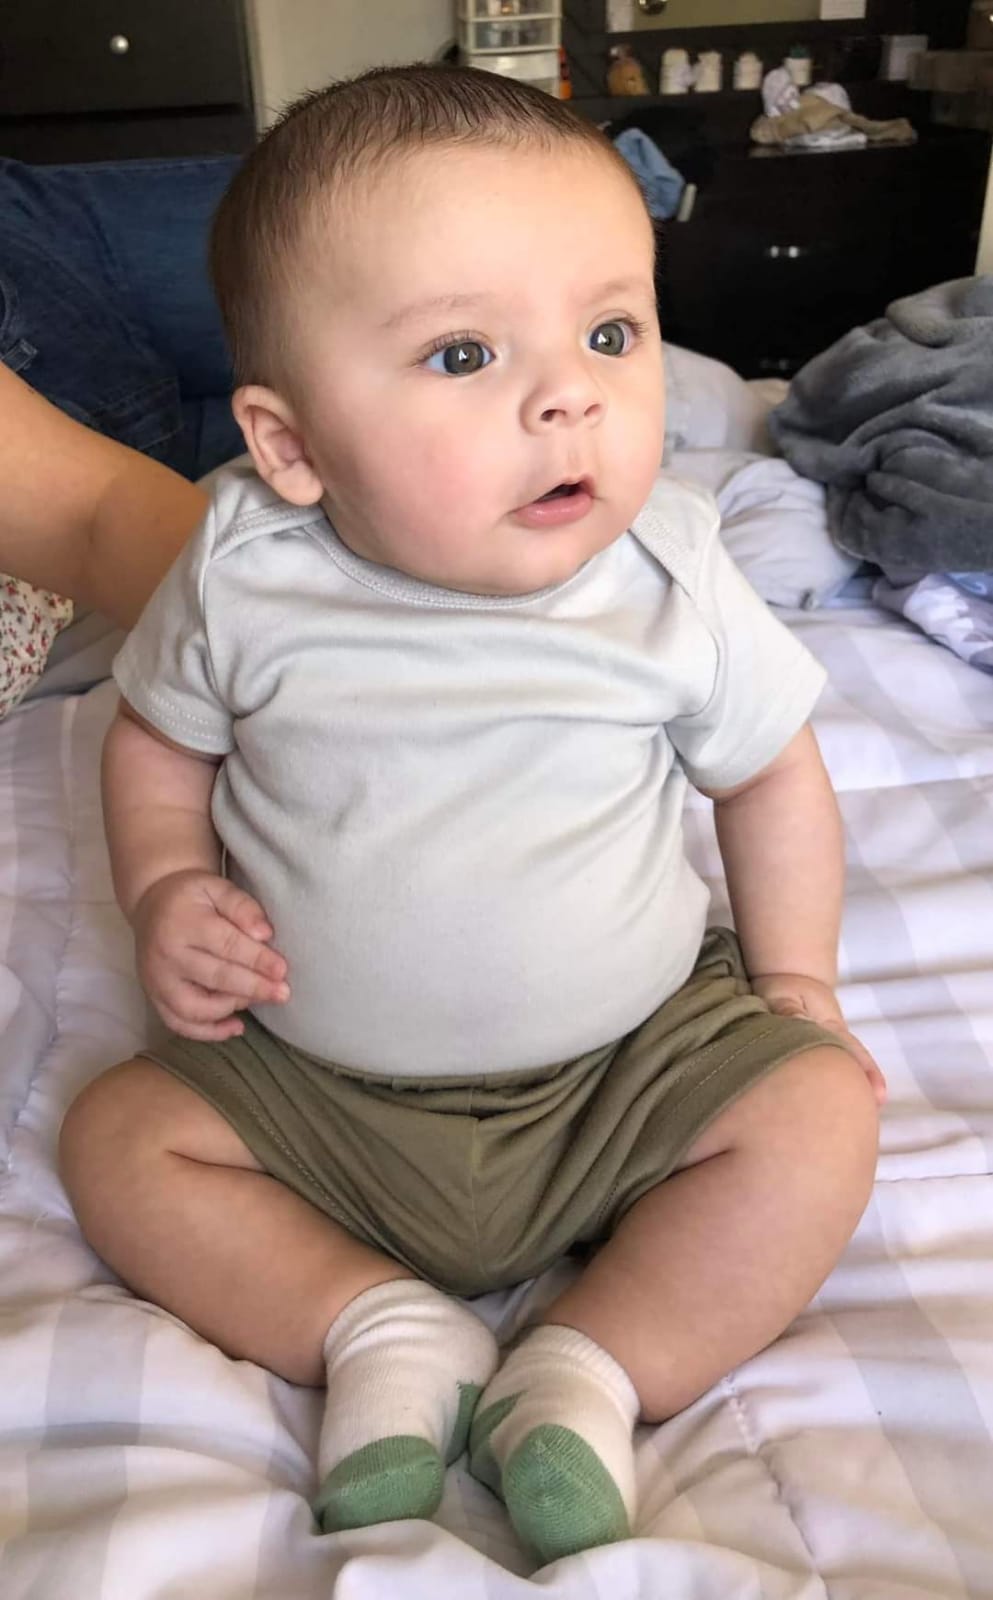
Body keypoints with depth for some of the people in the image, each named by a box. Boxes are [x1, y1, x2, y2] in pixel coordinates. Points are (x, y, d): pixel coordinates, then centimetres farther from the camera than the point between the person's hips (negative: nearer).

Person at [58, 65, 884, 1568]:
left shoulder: (674, 582, -15)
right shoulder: (244, 575, -14)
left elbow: (774, 771, 2)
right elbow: (160, 735, 5)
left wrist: (795, 978, 1)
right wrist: (166, 890, -11)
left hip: (628, 1060, 0)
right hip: (312, 1089, 2)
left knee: (821, 1112, -18)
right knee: (118, 1137, -8)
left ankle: (589, 1370, -10)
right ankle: (386, 1328, -7)